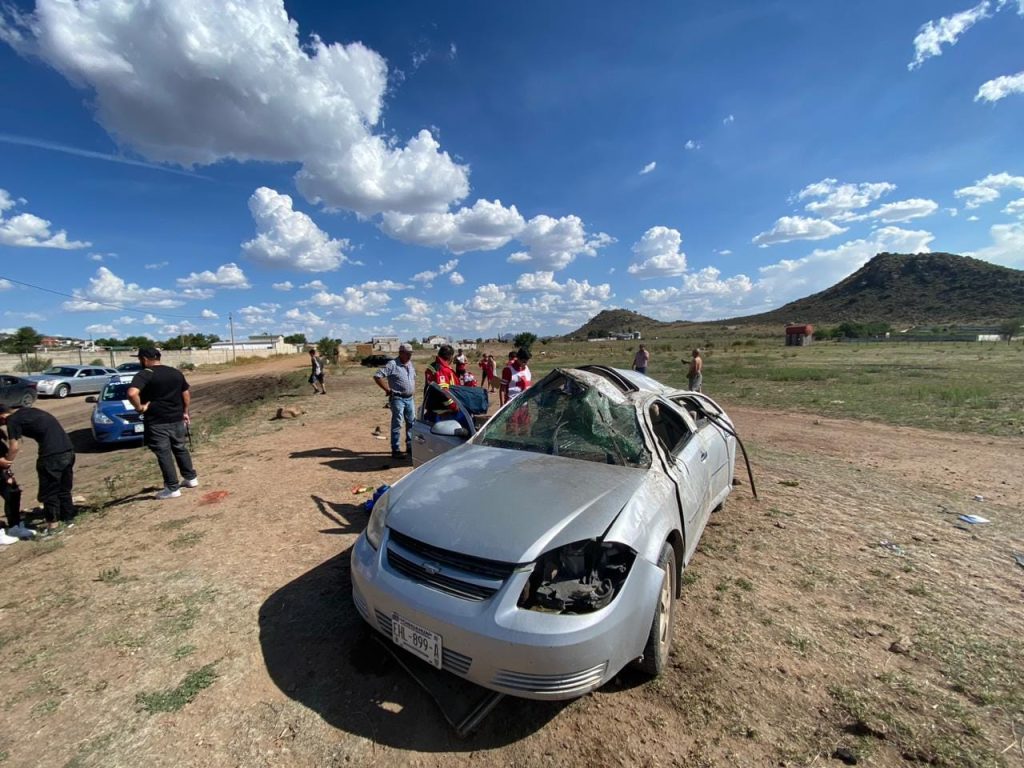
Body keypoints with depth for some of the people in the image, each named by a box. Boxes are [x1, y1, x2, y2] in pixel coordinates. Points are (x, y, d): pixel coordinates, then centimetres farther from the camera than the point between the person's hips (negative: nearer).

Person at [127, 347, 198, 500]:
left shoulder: (144, 375, -12)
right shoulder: (176, 372, 7)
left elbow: (132, 393, -30)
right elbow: (186, 394, 13)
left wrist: (139, 407, -14)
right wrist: (185, 412, 19)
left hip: (157, 422, -6)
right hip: (177, 419, 6)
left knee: (164, 454, 2)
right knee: (180, 449, 19)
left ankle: (172, 488, 7)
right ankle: (191, 478, 27)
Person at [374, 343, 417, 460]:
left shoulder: (410, 364, 11)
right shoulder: (392, 364, -12)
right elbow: (377, 376, -18)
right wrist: (387, 389, -16)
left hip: (409, 398, 8)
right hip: (397, 398, -8)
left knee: (412, 423, 13)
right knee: (397, 424, -4)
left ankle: (410, 447, 25)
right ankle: (396, 451, 3)